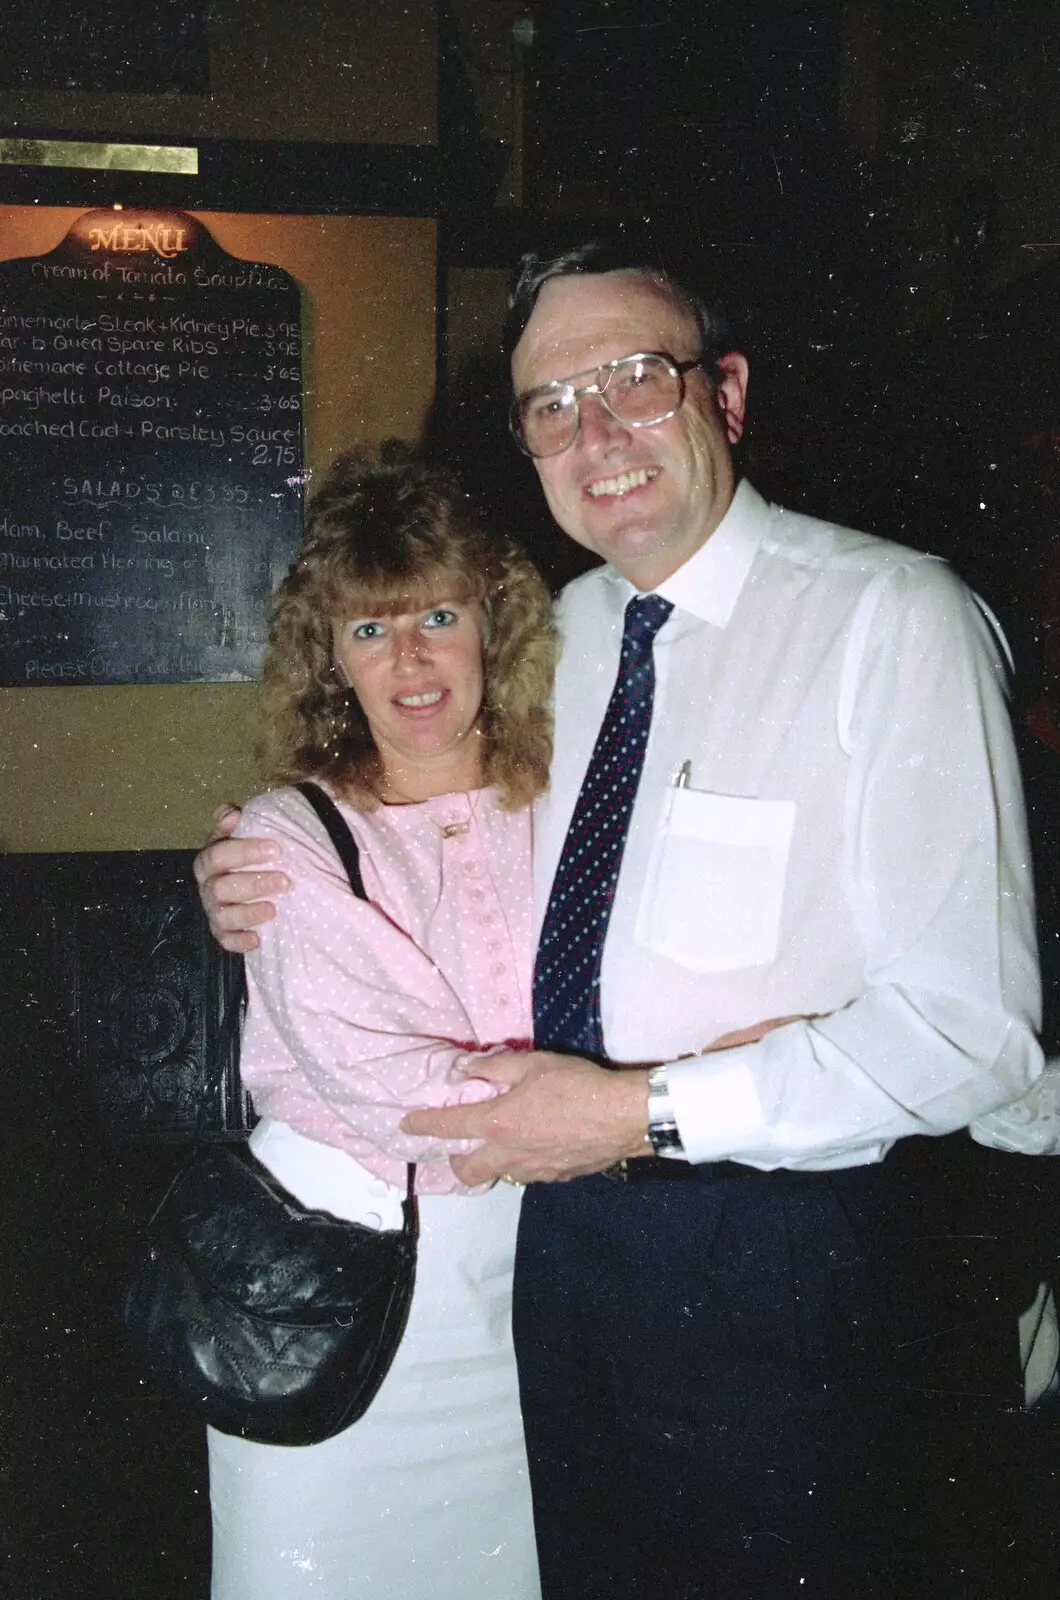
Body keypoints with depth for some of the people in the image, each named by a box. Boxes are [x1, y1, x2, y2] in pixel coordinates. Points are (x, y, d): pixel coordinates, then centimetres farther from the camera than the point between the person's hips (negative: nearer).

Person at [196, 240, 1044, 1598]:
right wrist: (283, 901, 1)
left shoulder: (891, 618, -16)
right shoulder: (556, 633, 5)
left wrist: (648, 1110, -22)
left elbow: (972, 1025, -21)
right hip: (557, 1213, 6)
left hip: (766, 1249, -6)